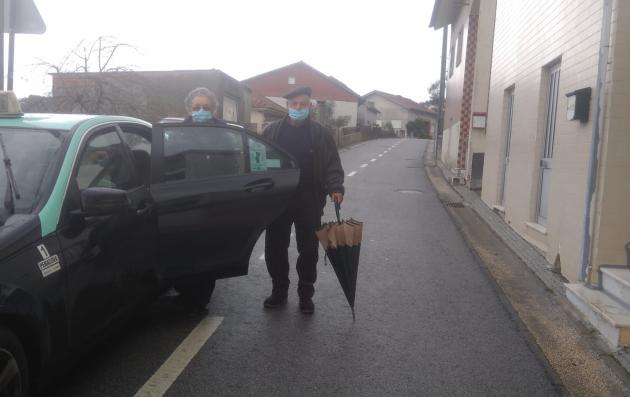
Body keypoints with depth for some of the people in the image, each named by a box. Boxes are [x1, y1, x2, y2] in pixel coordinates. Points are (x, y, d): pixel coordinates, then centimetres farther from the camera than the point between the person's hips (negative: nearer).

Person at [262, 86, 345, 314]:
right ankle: (279, 291, 26)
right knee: (275, 249, 8)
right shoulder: (272, 132, 7)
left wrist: (335, 188, -14)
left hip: (309, 203, -1)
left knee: (308, 250, 6)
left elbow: (332, 165, 1)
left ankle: (305, 295, 21)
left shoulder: (321, 134, 4)